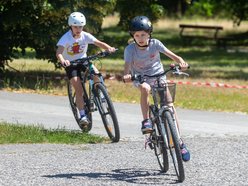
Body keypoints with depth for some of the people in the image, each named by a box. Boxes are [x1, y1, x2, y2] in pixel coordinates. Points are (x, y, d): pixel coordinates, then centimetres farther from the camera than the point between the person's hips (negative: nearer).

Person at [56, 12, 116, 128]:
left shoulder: (85, 36, -13)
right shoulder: (66, 38, -22)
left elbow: (98, 43, -19)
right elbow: (59, 52, -34)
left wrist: (109, 48, -40)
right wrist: (62, 61, -56)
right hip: (71, 64, -3)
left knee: (96, 74, -26)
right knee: (79, 90, -15)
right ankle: (83, 116, -13)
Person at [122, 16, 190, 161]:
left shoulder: (155, 44, -13)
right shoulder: (130, 49, -16)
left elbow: (172, 55, -18)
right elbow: (127, 66, -27)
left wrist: (181, 62, -39)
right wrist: (126, 76, -50)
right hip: (141, 78, -1)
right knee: (145, 88, -38)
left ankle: (179, 142, -2)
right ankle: (146, 121, -30)